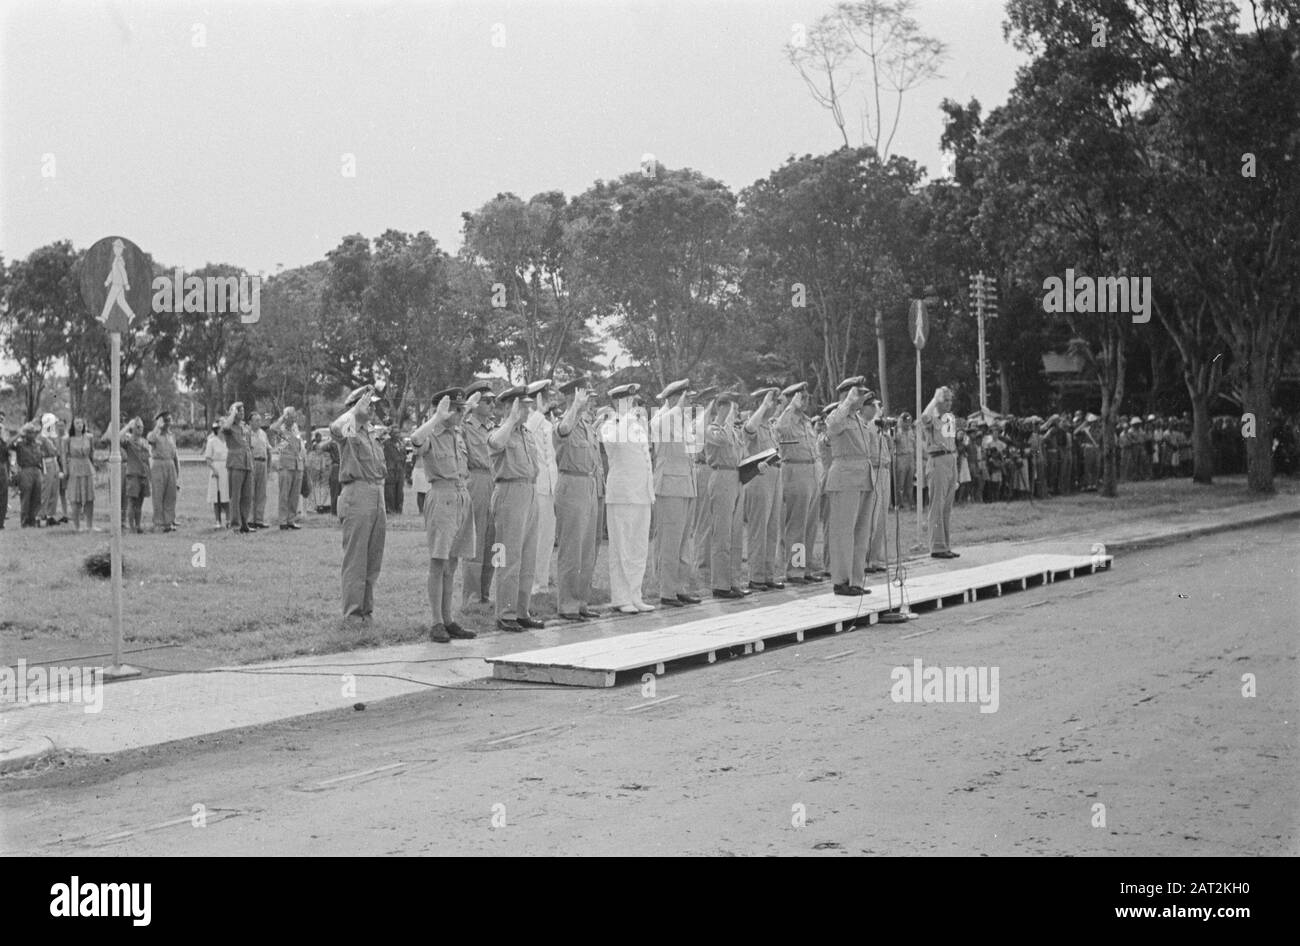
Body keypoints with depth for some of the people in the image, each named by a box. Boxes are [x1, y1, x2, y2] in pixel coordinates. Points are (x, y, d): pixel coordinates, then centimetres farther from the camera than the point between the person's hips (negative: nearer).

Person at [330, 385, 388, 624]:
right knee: (355, 558, -6)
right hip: (357, 494, -8)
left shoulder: (372, 432, 18)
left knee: (374, 559, 10)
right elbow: (335, 428, -30)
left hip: (378, 495, 8)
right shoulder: (347, 431, -5)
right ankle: (352, 613, -3)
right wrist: (357, 409, -23)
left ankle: (367, 609, 18)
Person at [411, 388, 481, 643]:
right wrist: (438, 417, -29)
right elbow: (416, 439, -34)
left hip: (463, 497, 7)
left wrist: (469, 407, 34)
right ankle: (437, 624, -7)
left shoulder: (459, 434, 14)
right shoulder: (430, 435, -9)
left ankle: (448, 620, 13)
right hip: (441, 497, -7)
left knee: (450, 565, 10)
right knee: (438, 564, -7)